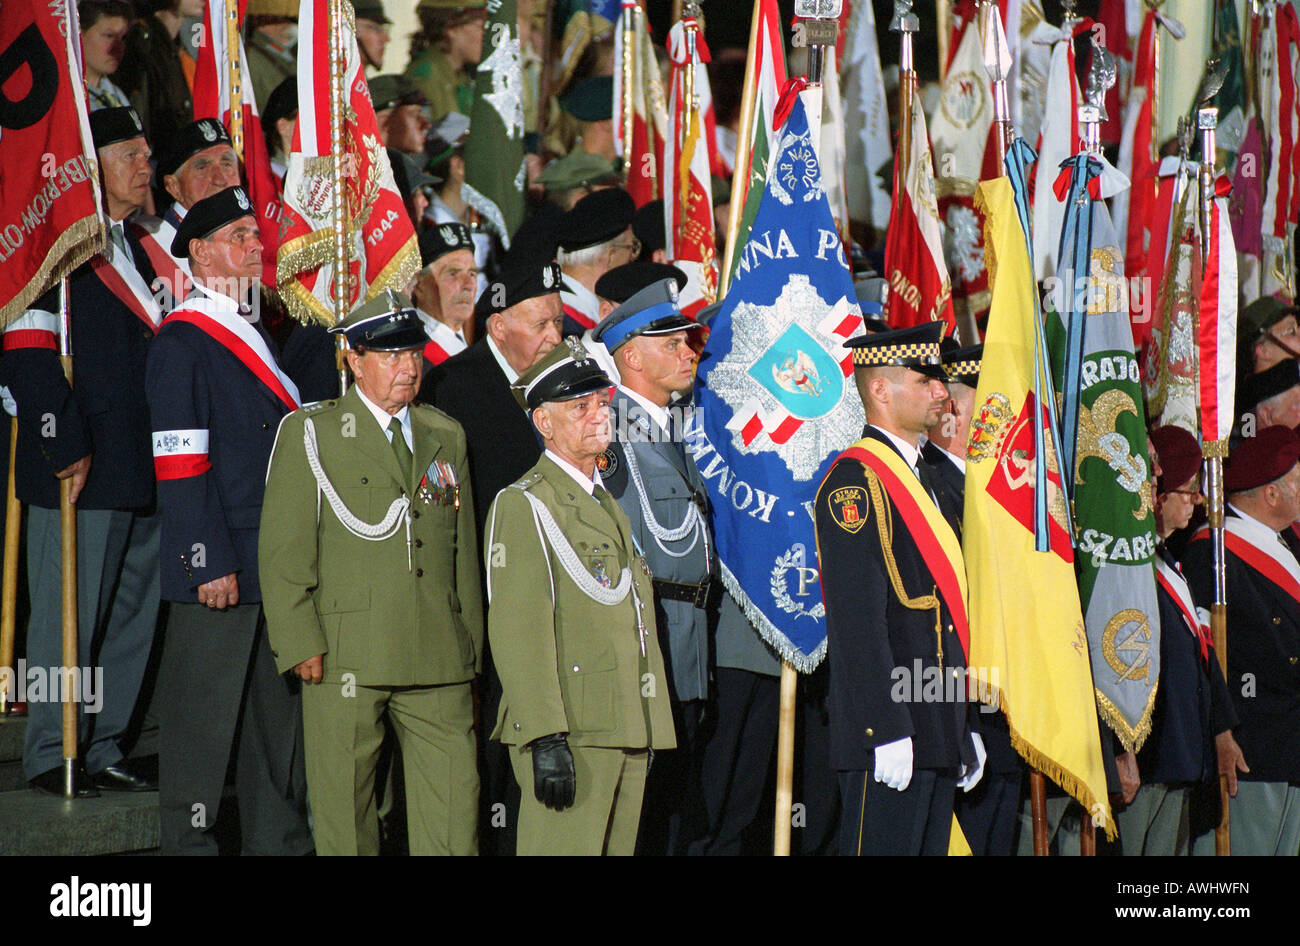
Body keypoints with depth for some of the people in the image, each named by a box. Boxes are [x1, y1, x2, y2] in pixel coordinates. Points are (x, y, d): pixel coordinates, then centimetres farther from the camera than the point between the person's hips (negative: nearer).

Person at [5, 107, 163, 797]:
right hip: (81, 474, -8)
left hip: (143, 473, 8)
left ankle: (104, 747, 19)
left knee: (132, 616, 10)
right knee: (68, 617, -3)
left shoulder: (138, 251, 19)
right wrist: (67, 446, -17)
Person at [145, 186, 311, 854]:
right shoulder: (182, 343, -10)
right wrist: (210, 564, -20)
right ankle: (189, 840, 6)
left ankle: (279, 837, 21)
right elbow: (181, 467, -15)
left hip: (280, 562, 9)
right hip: (221, 565, -8)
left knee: (281, 709, 12)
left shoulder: (257, 335, 17)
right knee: (204, 714, -3)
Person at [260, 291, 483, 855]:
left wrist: (471, 643, 14)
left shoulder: (447, 437, 16)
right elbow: (283, 550, -2)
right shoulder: (309, 434, 2)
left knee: (454, 808, 0)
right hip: (344, 661, -3)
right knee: (345, 807, 2)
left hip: (440, 660, 3)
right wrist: (301, 644, -10)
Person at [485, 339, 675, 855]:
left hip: (628, 733, 8)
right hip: (569, 733, -8)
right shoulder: (522, 505, -7)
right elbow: (518, 632, -15)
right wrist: (545, 739, -22)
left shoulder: (611, 503, 21)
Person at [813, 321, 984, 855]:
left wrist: (964, 728, 21)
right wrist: (887, 730, -22)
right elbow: (857, 619, -17)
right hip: (891, 723, -10)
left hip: (937, 733, 10)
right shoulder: (856, 477, -10)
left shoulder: (921, 479, 21)